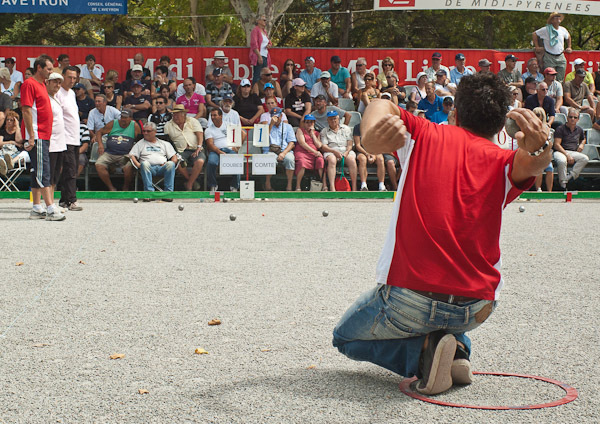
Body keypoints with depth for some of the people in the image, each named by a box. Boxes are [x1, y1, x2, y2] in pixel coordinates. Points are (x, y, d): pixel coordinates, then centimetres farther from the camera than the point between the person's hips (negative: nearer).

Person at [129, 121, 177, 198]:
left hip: (162, 168, 1)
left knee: (171, 164, -33)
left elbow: (174, 157, 20)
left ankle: (168, 192, -36)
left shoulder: (164, 144, 27)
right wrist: (138, 165, -8)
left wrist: (167, 163, -1)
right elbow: (132, 155, 12)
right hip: (148, 168, -1)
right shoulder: (140, 143, 25)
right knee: (145, 163, -37)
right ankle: (149, 192, -43)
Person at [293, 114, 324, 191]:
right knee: (302, 162, -38)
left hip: (315, 153, 3)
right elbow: (302, 143, -2)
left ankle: (324, 186, -33)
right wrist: (314, 151, -12)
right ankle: (298, 187, -32)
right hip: (302, 152, -3)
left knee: (321, 160, -32)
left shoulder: (316, 133, 25)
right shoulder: (300, 130, 14)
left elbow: (319, 145, 9)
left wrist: (312, 133, 8)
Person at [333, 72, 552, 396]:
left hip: (409, 302, -4)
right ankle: (457, 351, 12)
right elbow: (528, 163, -18)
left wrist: (371, 137, -23)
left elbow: (381, 107, -2)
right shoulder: (503, 163, 1)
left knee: (345, 338, 24)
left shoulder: (425, 135, 2)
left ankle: (423, 350, -2)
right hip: (476, 309, 4)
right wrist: (538, 148, -42)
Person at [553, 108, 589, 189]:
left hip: (573, 152, 5)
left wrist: (582, 144, 13)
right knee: (562, 161, -40)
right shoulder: (560, 129, -1)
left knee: (585, 158, -25)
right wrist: (567, 155, -18)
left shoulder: (579, 130, 17)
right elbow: (556, 145, -9)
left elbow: (583, 139, 40)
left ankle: (571, 175, -25)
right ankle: (563, 183, -28)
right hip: (560, 152, -5)